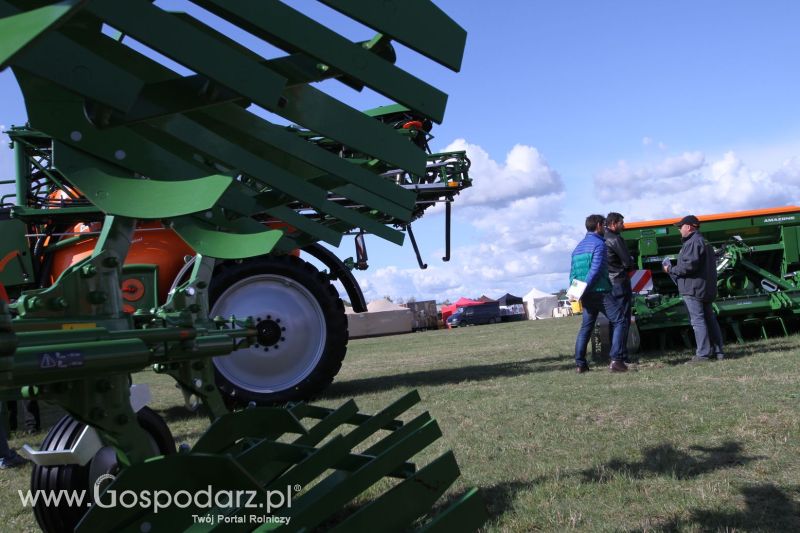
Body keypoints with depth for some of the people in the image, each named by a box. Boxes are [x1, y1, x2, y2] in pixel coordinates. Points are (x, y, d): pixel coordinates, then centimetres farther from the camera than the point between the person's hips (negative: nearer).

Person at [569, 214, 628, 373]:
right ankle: (616, 360, -11)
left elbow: (573, 271, 12)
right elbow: (595, 269, -18)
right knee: (619, 321, -1)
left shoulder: (579, 247, 16)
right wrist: (584, 288, -15)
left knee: (586, 327, 13)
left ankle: (580, 363, 10)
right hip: (600, 293, -8)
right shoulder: (599, 244, -8)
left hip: (587, 295, 8)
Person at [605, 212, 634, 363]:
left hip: (607, 284, 8)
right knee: (623, 320, -6)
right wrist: (628, 267, 7)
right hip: (620, 282, -8)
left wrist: (625, 266, 11)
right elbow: (628, 262, -14)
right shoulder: (615, 239, -13)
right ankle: (621, 355, -7)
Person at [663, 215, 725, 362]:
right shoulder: (704, 242, 20)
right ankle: (718, 351, 16)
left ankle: (703, 354, -7)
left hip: (693, 289, -11)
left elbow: (689, 265, -23)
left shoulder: (693, 242, -15)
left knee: (697, 321, -8)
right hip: (707, 288, 11)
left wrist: (671, 270, -9)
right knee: (709, 319, 13)